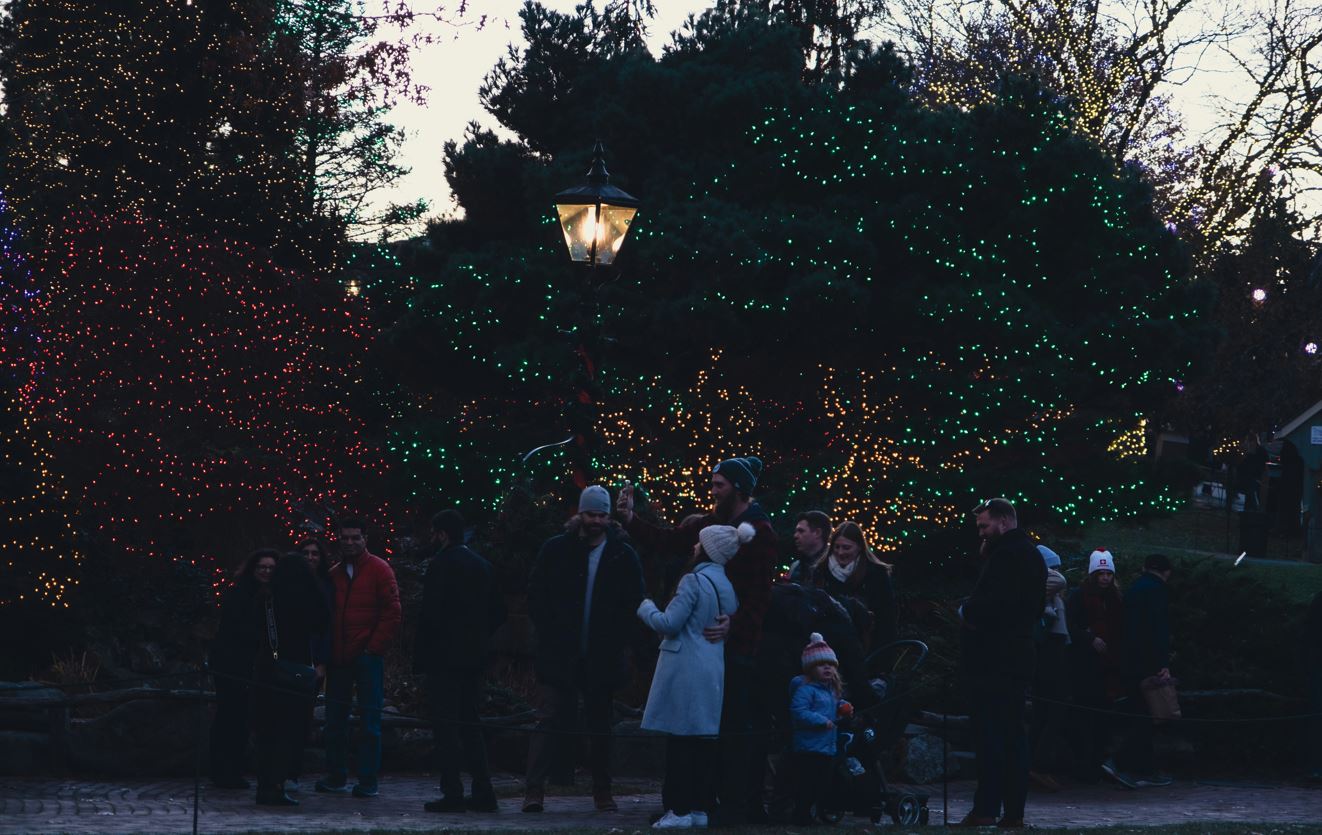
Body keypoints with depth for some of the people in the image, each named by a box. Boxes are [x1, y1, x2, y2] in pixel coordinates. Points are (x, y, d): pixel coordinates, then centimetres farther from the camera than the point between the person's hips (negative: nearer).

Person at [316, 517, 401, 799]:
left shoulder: (379, 570, -1)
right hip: (339, 658, 5)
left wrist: (374, 647, -9)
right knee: (335, 717, 7)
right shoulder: (334, 574, 14)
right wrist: (326, 652, 7)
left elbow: (392, 612, -5)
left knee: (370, 719, -3)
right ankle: (336, 777, 15)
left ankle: (368, 781, -2)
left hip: (367, 656, -5)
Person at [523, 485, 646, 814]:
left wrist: (617, 641, -2)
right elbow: (535, 596, 5)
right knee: (552, 719, -6)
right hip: (560, 654, -1)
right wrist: (549, 634, -3)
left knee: (601, 724, 9)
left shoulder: (623, 556, 2)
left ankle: (602, 791, 16)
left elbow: (635, 603, 6)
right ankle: (534, 789, -8)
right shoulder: (556, 549, 1)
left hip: (602, 658, 1)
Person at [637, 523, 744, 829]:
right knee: (704, 740, 8)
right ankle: (701, 807, 9)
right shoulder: (727, 586, 11)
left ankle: (680, 809, -6)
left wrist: (646, 608, 2)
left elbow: (669, 624, -14)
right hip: (714, 671, 8)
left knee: (680, 740, -5)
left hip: (686, 670, -8)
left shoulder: (694, 581, -13)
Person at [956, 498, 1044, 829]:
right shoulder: (1029, 553, 19)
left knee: (990, 736, -10)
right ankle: (1013, 811, 12)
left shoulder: (1008, 553, -13)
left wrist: (967, 610, -6)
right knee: (1013, 735, 10)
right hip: (1016, 661, 10)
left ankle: (986, 808, -12)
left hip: (993, 662, -10)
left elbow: (996, 603, -25)